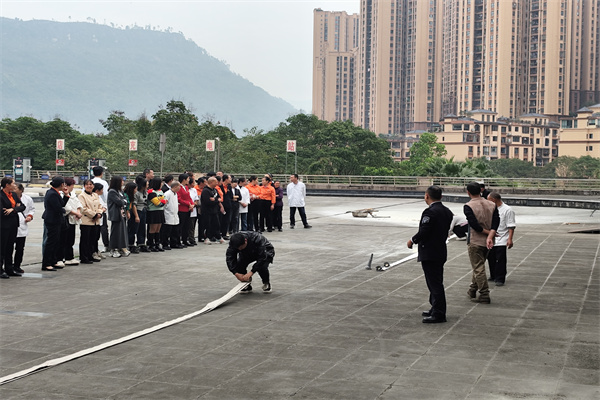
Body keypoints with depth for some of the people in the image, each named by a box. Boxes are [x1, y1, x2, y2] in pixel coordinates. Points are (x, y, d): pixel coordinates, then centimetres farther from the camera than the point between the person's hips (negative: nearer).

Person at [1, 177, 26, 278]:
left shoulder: (14, 194, 11)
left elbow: (22, 207, 7)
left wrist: (13, 209, -12)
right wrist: (16, 208, -6)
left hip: (14, 224, 7)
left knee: (10, 247, 13)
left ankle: (9, 269, 20)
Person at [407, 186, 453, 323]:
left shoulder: (430, 212, -19)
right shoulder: (447, 212, 9)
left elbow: (423, 232, -22)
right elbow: (446, 231, 13)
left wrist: (412, 241, -4)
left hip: (429, 254, -9)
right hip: (441, 252, 9)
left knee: (435, 283, -4)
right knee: (436, 282, 19)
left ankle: (438, 314, 0)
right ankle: (436, 309, 28)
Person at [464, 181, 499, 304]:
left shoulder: (468, 206, -13)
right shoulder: (492, 205, 3)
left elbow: (474, 225, -20)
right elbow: (496, 222, -9)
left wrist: (487, 232, -9)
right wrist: (490, 236, -18)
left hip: (475, 241, -6)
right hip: (487, 242, 6)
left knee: (478, 268, -1)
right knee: (479, 265, 20)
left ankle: (484, 295, -3)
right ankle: (473, 290, 31)